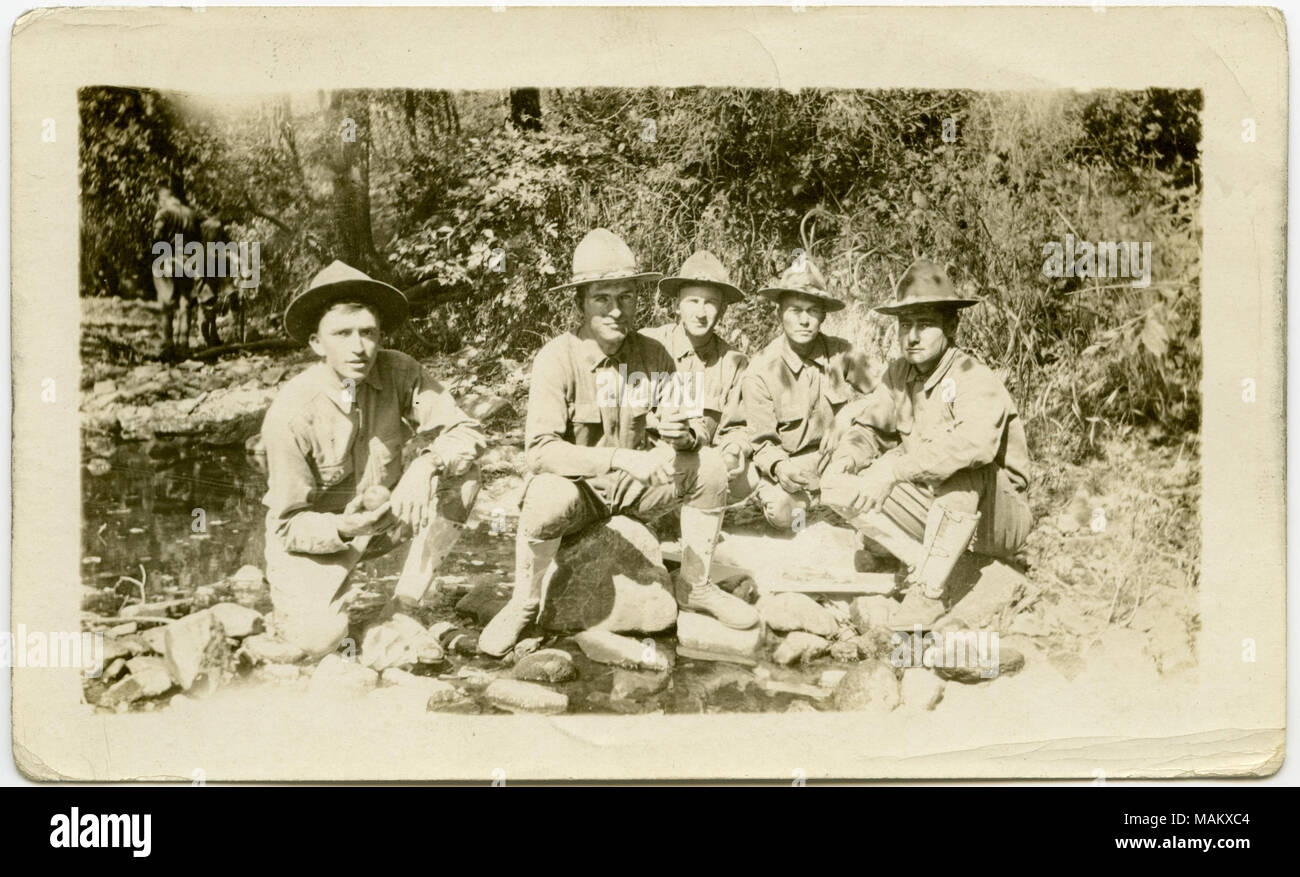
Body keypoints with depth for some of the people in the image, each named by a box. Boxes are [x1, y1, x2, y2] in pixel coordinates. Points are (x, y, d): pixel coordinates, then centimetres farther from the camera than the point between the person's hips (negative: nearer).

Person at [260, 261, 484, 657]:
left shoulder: (398, 372, -16)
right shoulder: (290, 415, -25)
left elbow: (465, 432, -15)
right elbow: (290, 525, -19)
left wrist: (426, 465, -36)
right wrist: (343, 529, -39)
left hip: (384, 518, 4)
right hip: (316, 534, -4)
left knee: (462, 476, -20)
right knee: (320, 639, -27)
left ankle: (401, 610, -11)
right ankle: (297, 598, 12)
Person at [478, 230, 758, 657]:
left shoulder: (653, 355, -7)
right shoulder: (557, 358, -20)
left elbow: (680, 438, 0)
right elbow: (539, 451, -28)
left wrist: (679, 434, -27)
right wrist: (621, 458, -38)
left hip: (636, 488, 4)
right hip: (578, 485, -4)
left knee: (710, 467, -18)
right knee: (546, 499, -37)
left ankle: (694, 586, 3)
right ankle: (522, 605, -9)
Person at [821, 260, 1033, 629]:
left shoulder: (975, 380, -22)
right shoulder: (899, 374, 0)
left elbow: (976, 441, -42)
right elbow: (868, 426, 9)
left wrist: (893, 469, -46)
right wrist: (845, 458, -16)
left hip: (997, 518, -6)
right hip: (934, 510, 6)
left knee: (963, 467, -38)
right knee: (839, 488, -10)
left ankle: (929, 591, -29)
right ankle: (924, 567, -10)